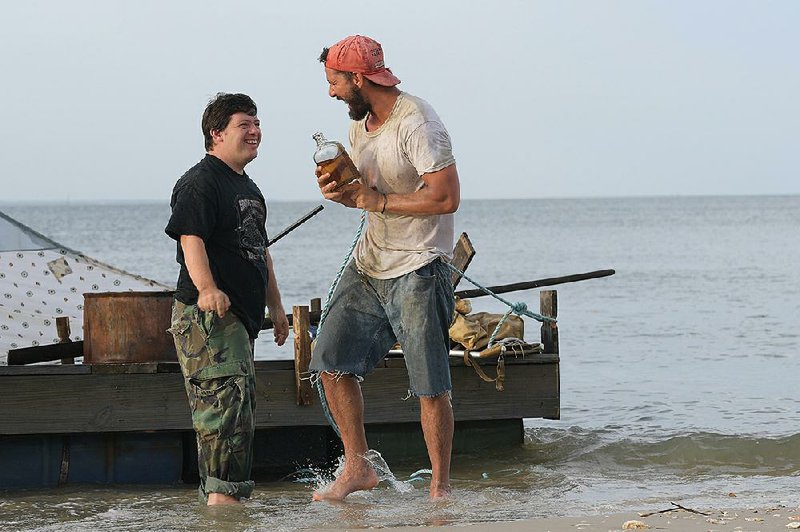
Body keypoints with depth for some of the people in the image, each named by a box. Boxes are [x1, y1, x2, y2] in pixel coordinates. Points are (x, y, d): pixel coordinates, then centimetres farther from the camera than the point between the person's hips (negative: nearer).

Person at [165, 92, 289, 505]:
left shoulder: (248, 188, 23)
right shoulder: (200, 182, -9)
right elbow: (191, 239, -21)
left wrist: (275, 306, 30)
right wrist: (206, 288, -37)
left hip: (241, 313, 10)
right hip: (208, 313, -10)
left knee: (237, 405, 12)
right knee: (226, 398, -19)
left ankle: (217, 494, 18)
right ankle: (222, 493, -23)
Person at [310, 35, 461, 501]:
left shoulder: (417, 123, -18)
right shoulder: (361, 123, 10)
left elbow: (446, 198, -23)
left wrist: (379, 201, -19)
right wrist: (339, 191, -2)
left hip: (418, 269, -9)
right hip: (369, 264, 9)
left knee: (431, 387, -5)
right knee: (332, 364, 5)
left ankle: (441, 486, 6)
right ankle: (358, 468, 16)